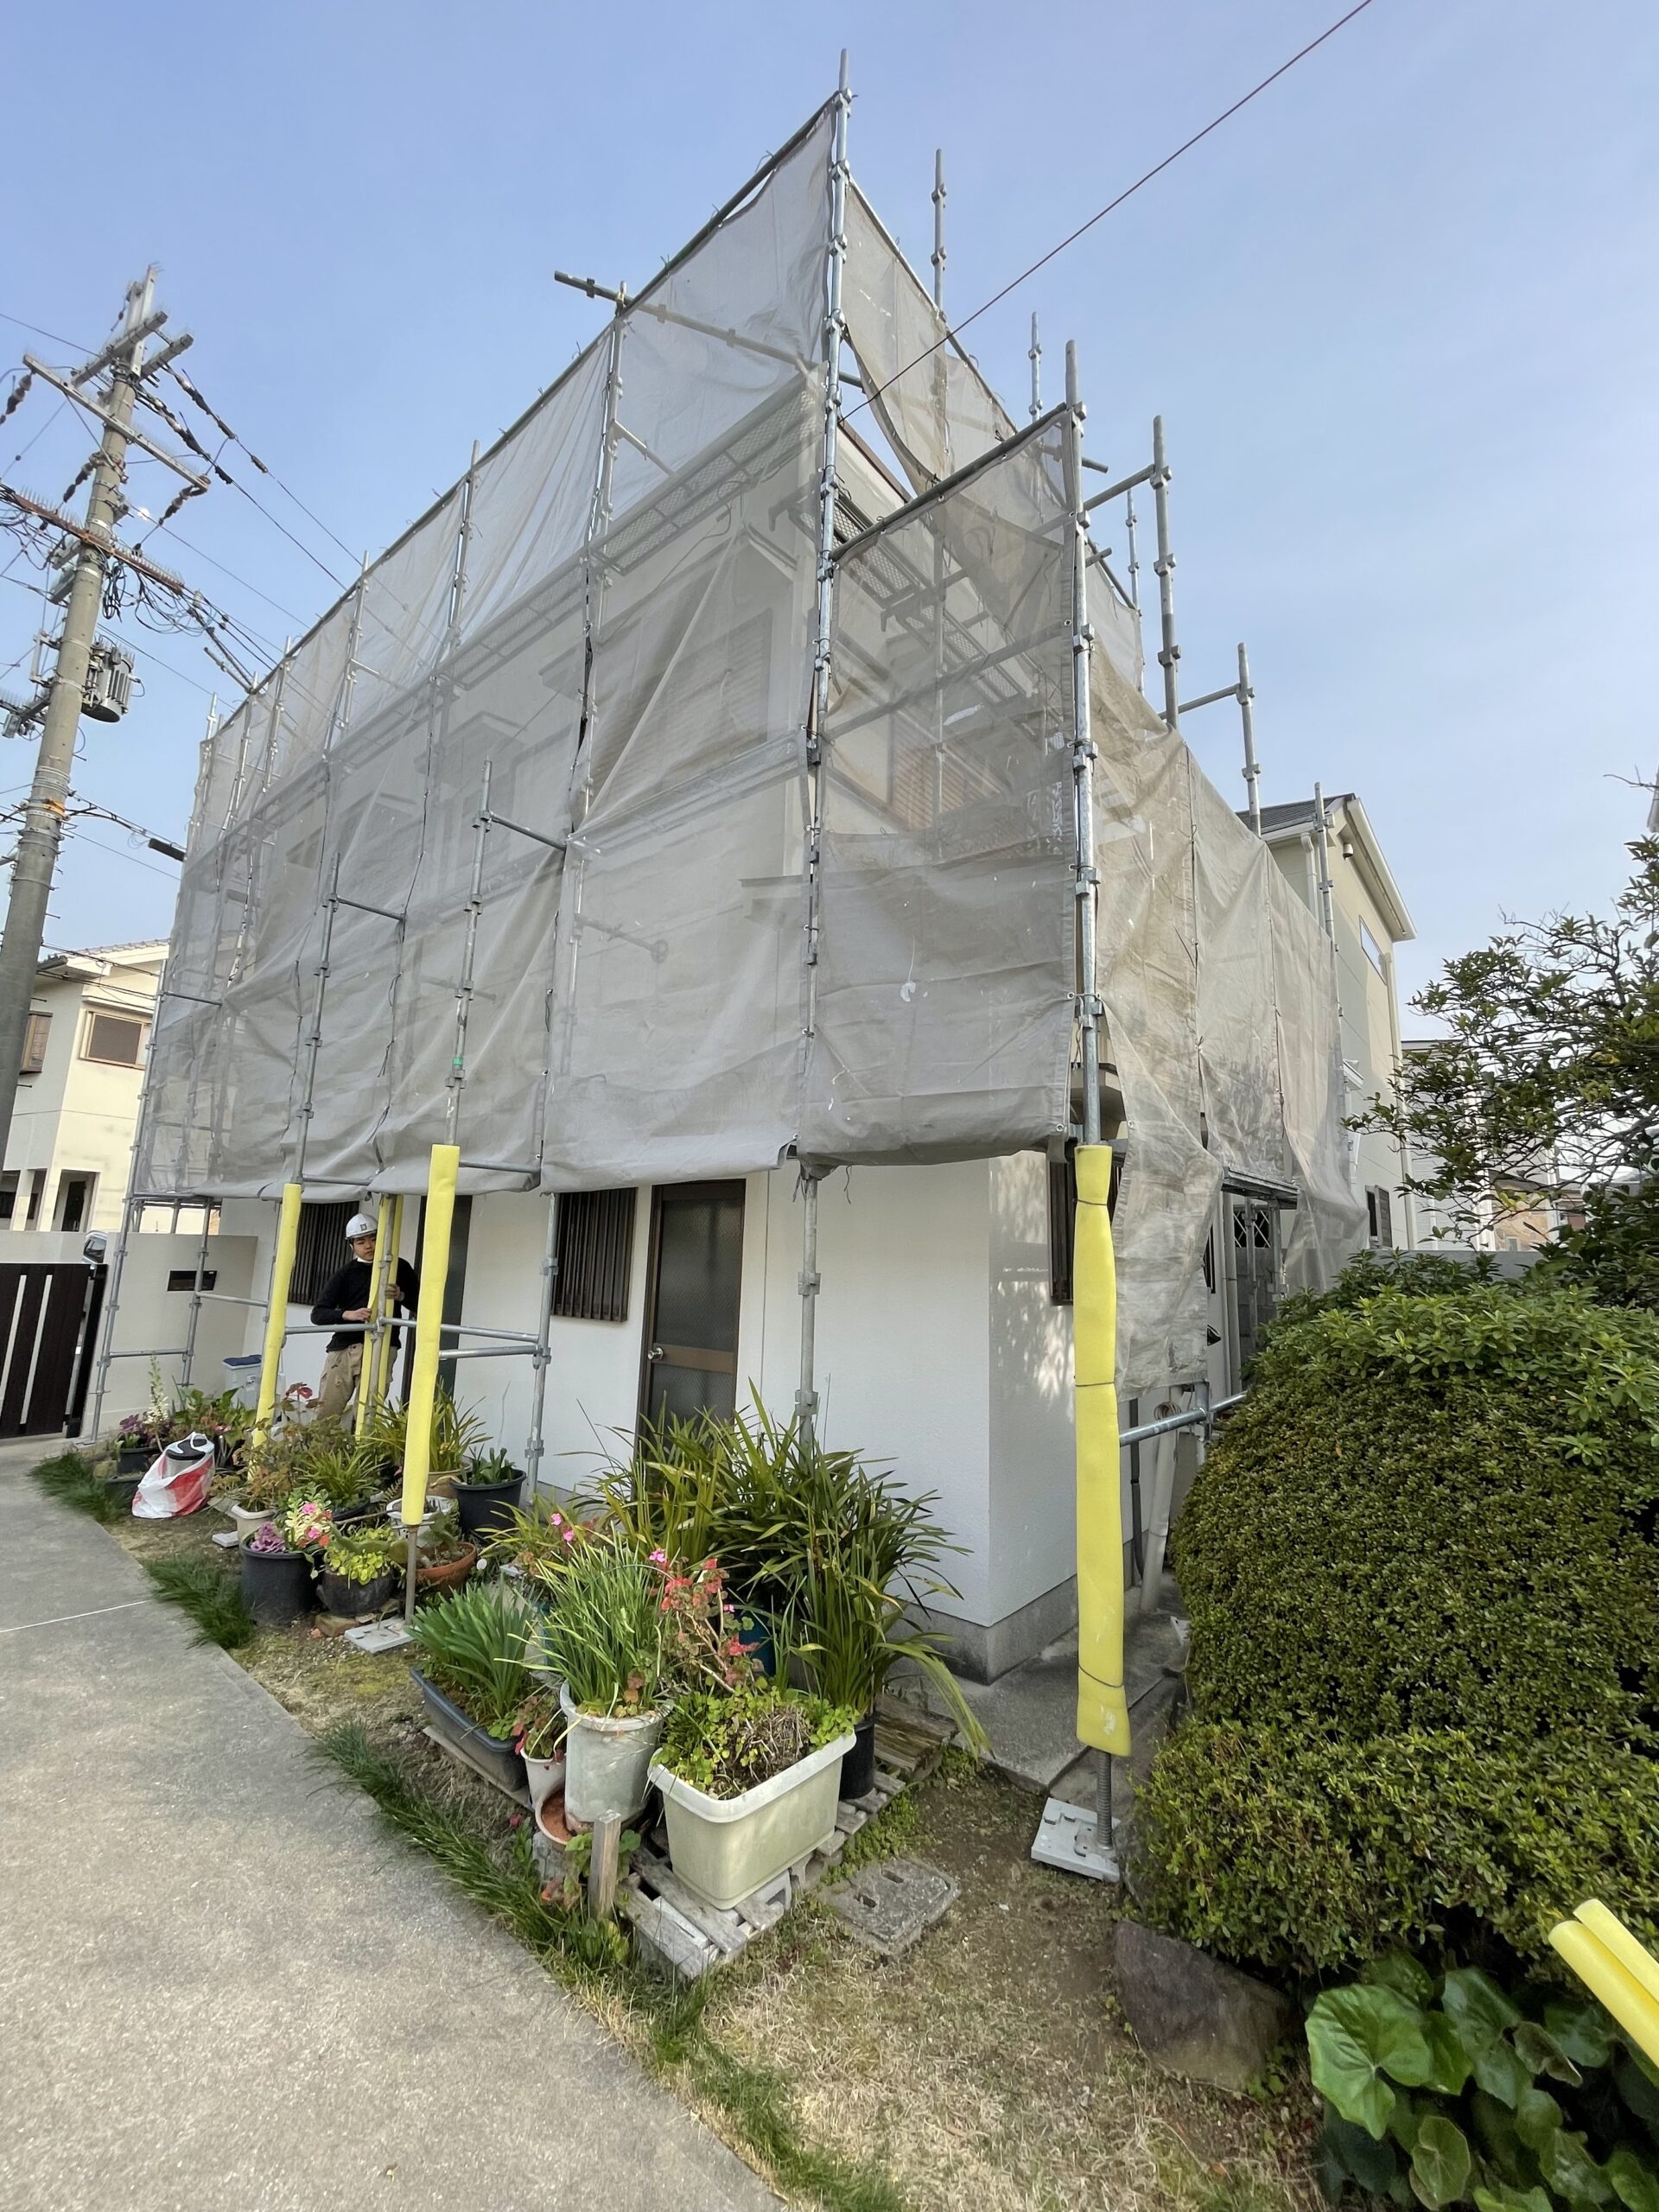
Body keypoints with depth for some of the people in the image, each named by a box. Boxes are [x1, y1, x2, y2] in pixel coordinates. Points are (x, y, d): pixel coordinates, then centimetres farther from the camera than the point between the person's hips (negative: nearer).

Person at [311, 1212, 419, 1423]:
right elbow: (318, 1314, 1)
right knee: (325, 1416, 1)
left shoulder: (398, 1268, 10)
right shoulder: (344, 1274, 9)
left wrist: (401, 1296, -10)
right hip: (343, 1350, 1)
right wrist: (348, 1314, -18)